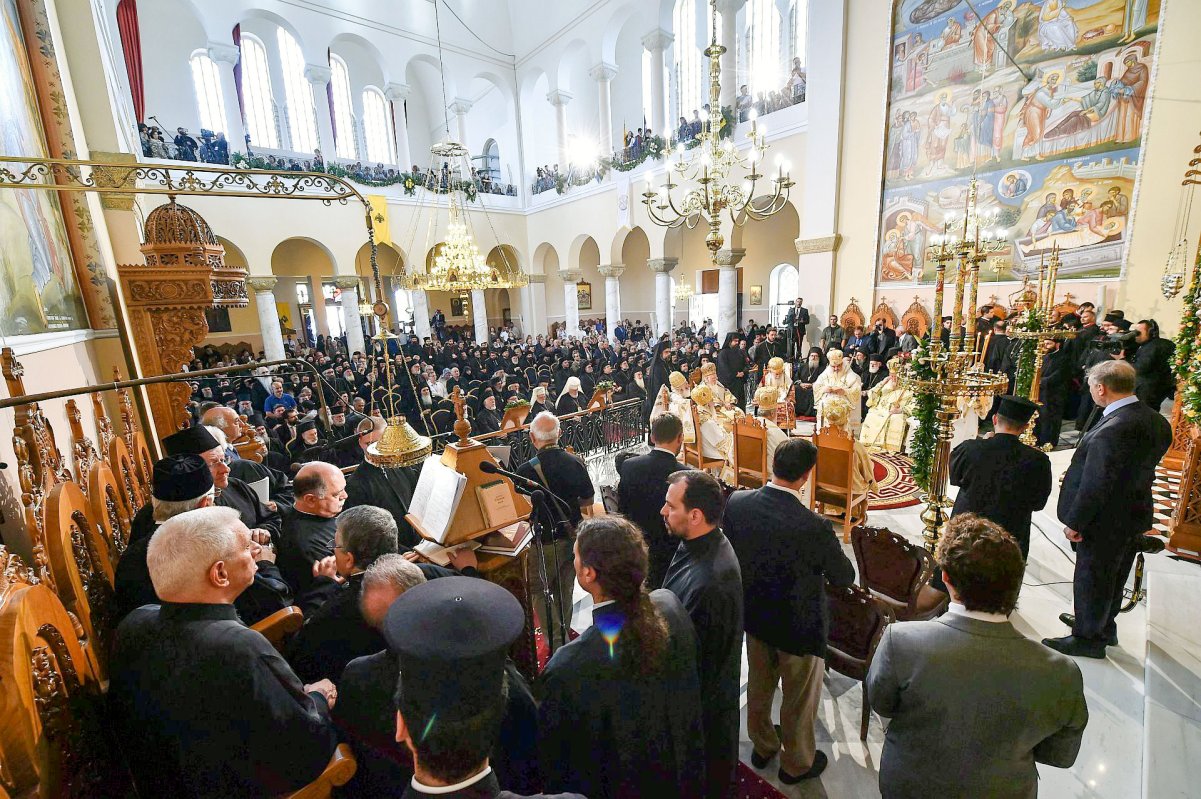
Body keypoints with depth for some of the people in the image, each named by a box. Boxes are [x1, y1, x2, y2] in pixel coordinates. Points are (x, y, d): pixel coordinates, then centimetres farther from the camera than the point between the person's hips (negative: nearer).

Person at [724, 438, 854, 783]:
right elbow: (845, 578, -15)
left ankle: (762, 745, 53)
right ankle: (797, 764, 47)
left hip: (754, 615, 4)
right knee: (800, 698, 23)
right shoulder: (814, 526, -34)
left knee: (759, 685, 28)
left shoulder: (736, 502, -21)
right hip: (799, 626, -4)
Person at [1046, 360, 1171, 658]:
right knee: (1114, 575, 24)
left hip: (1104, 521, -9)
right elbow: (1143, 468, 10)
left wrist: (1075, 522, -17)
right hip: (1134, 514, 9)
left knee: (1091, 577, 8)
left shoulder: (1112, 430, -30)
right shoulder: (1156, 421, -1)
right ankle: (1104, 625, 43)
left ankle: (1088, 638, 24)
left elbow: (1096, 484, -27)